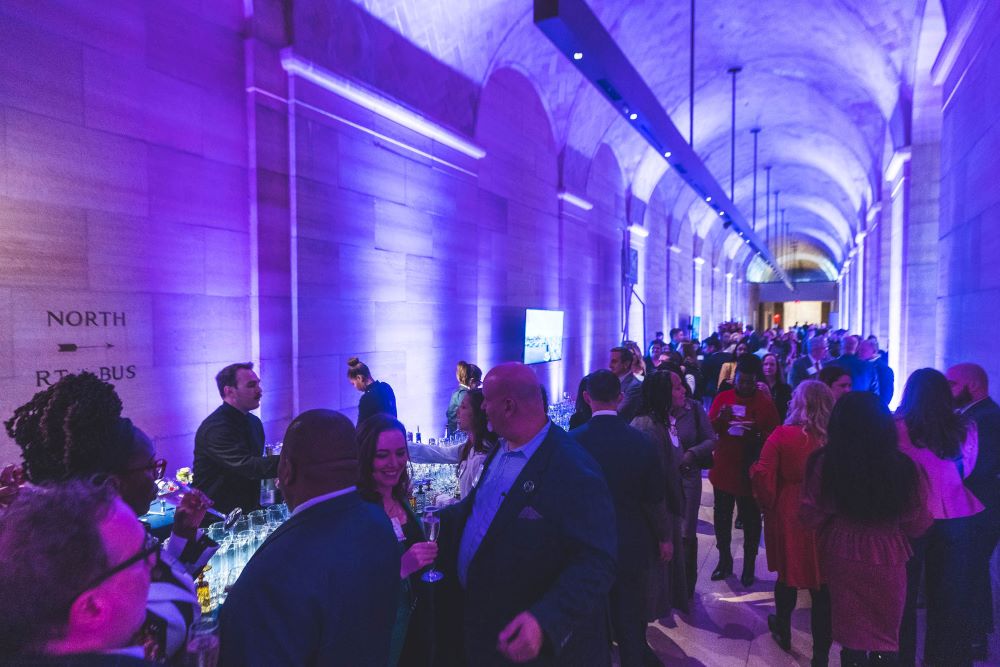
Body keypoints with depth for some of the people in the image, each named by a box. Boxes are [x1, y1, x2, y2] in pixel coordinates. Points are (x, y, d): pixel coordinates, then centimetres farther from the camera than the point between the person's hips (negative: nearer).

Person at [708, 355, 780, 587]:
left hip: (750, 472, -2)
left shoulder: (765, 403, -6)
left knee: (751, 520, 10)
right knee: (722, 517, 13)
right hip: (723, 469, 3)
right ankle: (724, 560, 30)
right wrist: (720, 418, -19)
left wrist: (758, 434, -24)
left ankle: (749, 564, 27)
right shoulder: (722, 398, 1)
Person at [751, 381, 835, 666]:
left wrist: (768, 504, 3)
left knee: (788, 574, 21)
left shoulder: (782, 435, -15)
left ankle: (783, 631, 42)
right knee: (822, 581, 11)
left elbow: (763, 476, -14)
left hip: (788, 515, 0)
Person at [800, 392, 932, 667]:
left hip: (842, 557, 1)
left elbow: (810, 516, -8)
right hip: (887, 561, 0)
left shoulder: (825, 462, -18)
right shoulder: (904, 467, -19)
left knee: (851, 634, 20)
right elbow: (917, 525, -7)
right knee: (885, 636, 21)